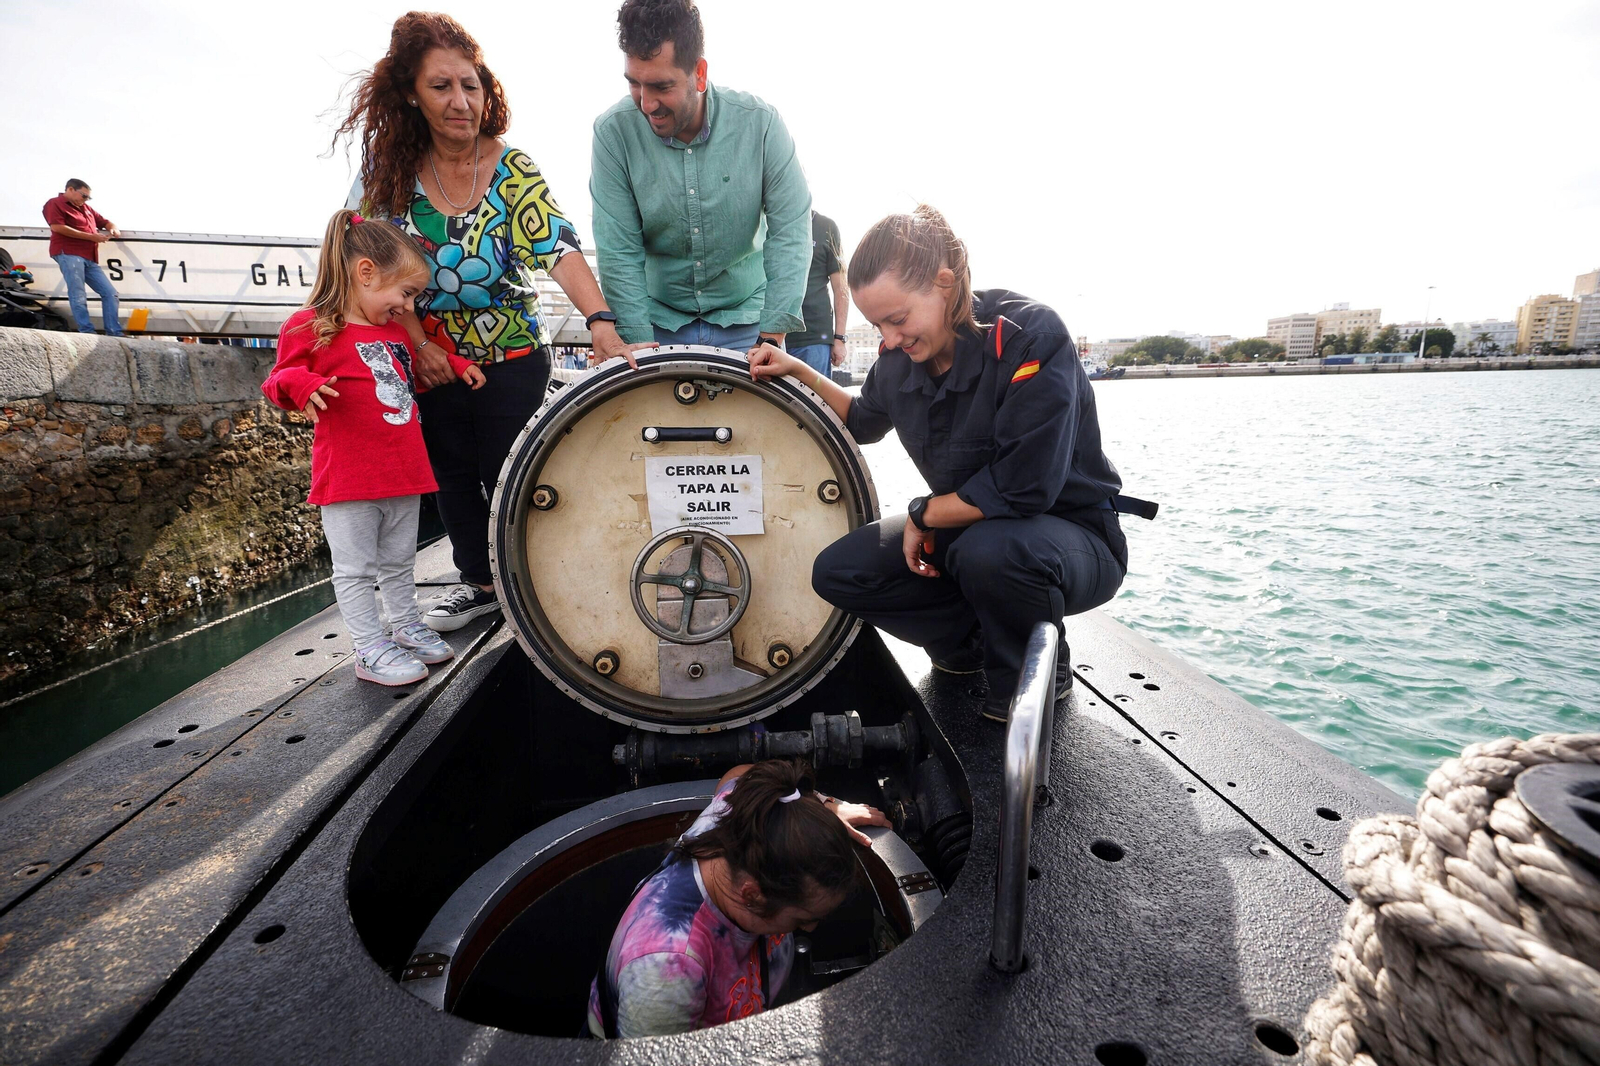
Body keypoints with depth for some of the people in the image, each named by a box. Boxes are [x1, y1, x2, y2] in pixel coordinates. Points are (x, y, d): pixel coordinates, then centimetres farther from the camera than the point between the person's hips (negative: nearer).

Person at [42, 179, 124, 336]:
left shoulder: (86, 208, 27)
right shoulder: (55, 204, 4)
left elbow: (105, 222, 35)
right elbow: (57, 227, -11)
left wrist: (114, 229, 9)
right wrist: (91, 237, -12)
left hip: (89, 259, 8)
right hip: (68, 254, -8)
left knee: (110, 293, 0)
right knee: (78, 296, -13)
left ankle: (115, 334, -2)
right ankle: (87, 333, -18)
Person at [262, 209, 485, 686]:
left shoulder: (396, 331, 13)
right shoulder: (310, 326, -8)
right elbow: (279, 380, -7)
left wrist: (453, 364, 18)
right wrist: (299, 384, -28)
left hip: (404, 471, 7)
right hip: (348, 481, -6)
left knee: (400, 562, 19)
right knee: (356, 569, 4)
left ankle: (406, 626, 34)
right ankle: (370, 650, 14)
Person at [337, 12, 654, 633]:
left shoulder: (512, 168, -14)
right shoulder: (393, 170, -6)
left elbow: (558, 248, -29)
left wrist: (601, 323, -45)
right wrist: (419, 342, -14)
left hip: (513, 356, -3)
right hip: (433, 360, 4)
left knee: (505, 477, 5)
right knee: (451, 476, 15)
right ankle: (478, 582, 35)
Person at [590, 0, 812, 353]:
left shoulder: (759, 122, -12)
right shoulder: (613, 132, -11)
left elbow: (790, 232, -12)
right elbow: (619, 251, -11)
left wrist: (771, 337, -19)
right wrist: (640, 344, -17)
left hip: (745, 321, 0)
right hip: (659, 322, 0)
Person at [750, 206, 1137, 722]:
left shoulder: (1030, 336, -24)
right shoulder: (902, 357, -4)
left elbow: (1023, 489, -30)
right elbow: (863, 422, 18)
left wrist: (923, 514, -16)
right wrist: (799, 371, 5)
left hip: (1075, 536, -6)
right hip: (965, 529, 6)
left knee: (991, 548, -40)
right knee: (836, 572, -7)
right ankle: (972, 642, 10)